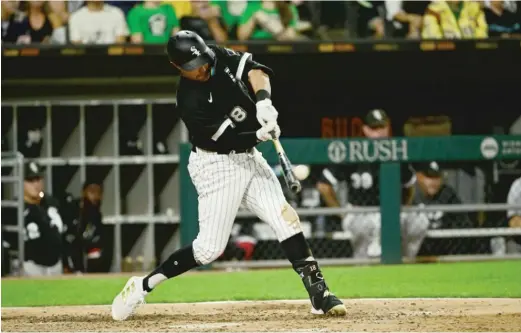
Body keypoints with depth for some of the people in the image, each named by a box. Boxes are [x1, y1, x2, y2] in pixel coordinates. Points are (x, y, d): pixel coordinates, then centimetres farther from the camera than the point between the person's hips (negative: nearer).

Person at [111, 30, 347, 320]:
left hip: (248, 158, 6)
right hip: (217, 166, -6)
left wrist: (263, 101, -24)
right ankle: (143, 286, 7)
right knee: (210, 248, -8)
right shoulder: (190, 101, -22)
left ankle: (319, 294, -9)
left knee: (285, 217, -8)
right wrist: (259, 134, -36)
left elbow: (255, 69, -6)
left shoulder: (221, 57, -4)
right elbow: (223, 137, -22)